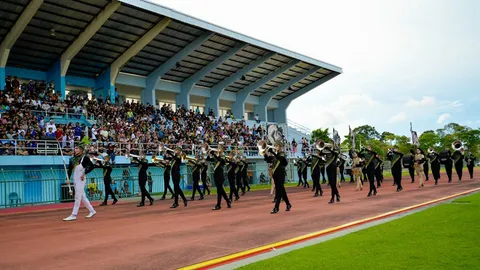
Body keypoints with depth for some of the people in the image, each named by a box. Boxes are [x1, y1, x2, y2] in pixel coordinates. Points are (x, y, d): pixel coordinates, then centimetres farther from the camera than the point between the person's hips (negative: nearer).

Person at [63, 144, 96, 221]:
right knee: (82, 197, 12)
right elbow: (70, 170, 12)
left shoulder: (85, 158, -6)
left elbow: (92, 166, -12)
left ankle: (74, 215, -5)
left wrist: (84, 173, -17)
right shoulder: (72, 159, 11)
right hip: (75, 179, 7)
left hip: (81, 179, -7)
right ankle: (92, 211, 22)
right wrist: (68, 178, 1)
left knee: (77, 197, -7)